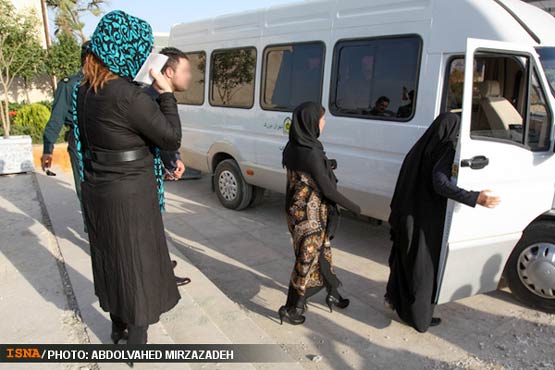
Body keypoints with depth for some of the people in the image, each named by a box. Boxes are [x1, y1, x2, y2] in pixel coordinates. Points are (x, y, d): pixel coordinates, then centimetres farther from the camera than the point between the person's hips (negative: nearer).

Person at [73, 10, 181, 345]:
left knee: (110, 258, 22)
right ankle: (137, 340, 23)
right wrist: (166, 94, -8)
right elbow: (172, 138, -16)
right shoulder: (129, 96, -22)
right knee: (137, 264, 8)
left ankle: (119, 326, 42)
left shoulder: (84, 91, 3)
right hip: (130, 195, -8)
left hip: (97, 191, 8)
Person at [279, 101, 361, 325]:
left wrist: (326, 166, 24)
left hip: (296, 209, 8)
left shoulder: (293, 147, 2)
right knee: (307, 259, 6)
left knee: (323, 251, 22)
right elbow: (327, 188, -19)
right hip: (311, 214, -8)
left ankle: (333, 294, 40)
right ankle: (292, 309, 20)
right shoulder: (311, 153, -24)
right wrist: (353, 207, -6)